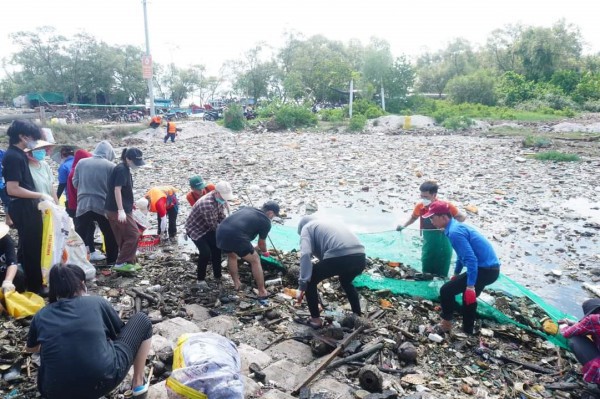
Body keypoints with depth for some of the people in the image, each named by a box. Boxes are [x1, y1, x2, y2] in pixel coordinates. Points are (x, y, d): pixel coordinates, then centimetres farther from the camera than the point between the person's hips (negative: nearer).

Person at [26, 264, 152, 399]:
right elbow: (120, 331, 24)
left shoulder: (41, 316, 13)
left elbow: (31, 348, 36)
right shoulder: (96, 302, 7)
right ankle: (138, 383, 24)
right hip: (104, 380, -4)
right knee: (142, 320, 18)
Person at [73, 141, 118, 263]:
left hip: (83, 204, 2)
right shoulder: (110, 166, -5)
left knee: (80, 235, 9)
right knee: (110, 234, 13)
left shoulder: (81, 162, 4)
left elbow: (75, 183, 9)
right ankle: (112, 260, 20)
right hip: (103, 205, -2)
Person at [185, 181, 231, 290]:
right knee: (205, 252, -17)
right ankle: (201, 279, 4)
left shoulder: (219, 198, -11)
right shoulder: (207, 204, -38)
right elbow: (213, 225, -30)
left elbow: (221, 217, 0)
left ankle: (217, 276, 21)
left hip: (207, 227, 8)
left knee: (216, 249, 6)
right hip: (195, 229, -8)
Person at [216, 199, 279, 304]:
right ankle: (262, 293, 19)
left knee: (232, 256, 34)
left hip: (220, 232, 6)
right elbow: (261, 243, 23)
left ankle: (236, 283, 41)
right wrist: (264, 251, 47)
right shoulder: (266, 222, 11)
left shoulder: (247, 208, 27)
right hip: (236, 236, -6)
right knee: (255, 260, 14)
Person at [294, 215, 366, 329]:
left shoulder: (306, 228, 17)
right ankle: (357, 316, 44)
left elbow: (305, 255, 0)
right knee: (346, 282, 38)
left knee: (310, 281, 17)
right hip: (360, 257, 7)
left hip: (338, 257, -7)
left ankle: (315, 320, 21)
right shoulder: (328, 223, 38)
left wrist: (302, 286, -2)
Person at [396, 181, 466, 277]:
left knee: (442, 276, 6)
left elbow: (461, 217, -3)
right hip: (428, 247, 3)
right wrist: (404, 225, -1)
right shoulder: (420, 206, -8)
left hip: (443, 246, -3)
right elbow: (414, 217, 15)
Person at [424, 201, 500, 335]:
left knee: (446, 290, -6)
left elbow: (471, 259, -26)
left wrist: (470, 286, -26)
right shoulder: (457, 227, 13)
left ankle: (446, 324, 13)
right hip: (491, 268, 10)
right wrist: (456, 274, 37)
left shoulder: (454, 232, -19)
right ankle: (468, 331, 43)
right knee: (469, 297, 28)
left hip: (484, 270, -10)